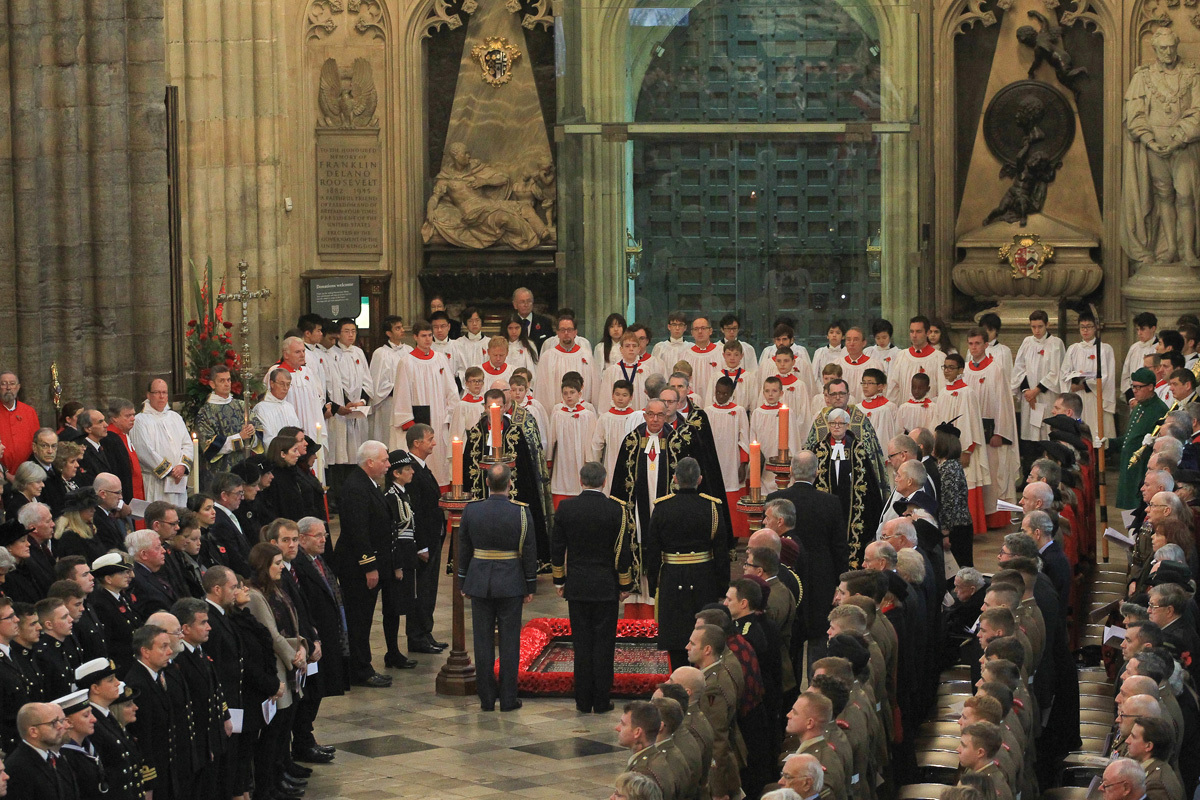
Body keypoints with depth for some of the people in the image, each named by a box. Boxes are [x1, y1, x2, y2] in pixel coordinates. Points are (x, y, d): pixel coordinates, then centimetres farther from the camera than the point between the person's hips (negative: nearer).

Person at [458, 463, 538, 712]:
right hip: (511, 584, -2)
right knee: (509, 642, 4)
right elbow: (529, 551, -5)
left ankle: (486, 699, 10)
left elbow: (463, 549, 3)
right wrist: (530, 586, 5)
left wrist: (464, 583, 13)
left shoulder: (471, 511, -4)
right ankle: (508, 699, 6)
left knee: (483, 641, 7)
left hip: (479, 582, 2)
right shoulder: (521, 513, -11)